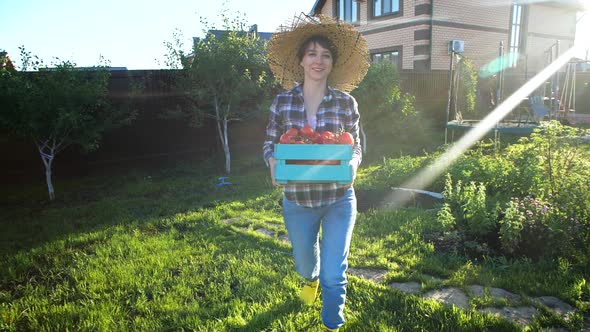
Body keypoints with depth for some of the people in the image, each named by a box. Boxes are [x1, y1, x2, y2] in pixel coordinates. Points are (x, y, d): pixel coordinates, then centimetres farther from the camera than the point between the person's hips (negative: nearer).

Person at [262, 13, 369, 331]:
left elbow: (356, 147, 2)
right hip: (297, 201, 2)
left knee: (334, 274, -2)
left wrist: (352, 163, -20)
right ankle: (311, 279, 62)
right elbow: (270, 143, 3)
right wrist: (273, 162, -19)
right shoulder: (283, 100, -3)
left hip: (338, 200, -1)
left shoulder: (346, 102, -4)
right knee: (304, 261, 24)